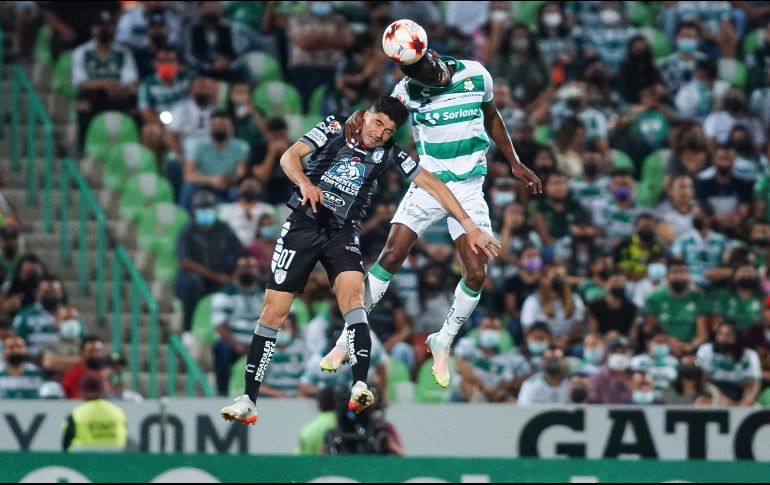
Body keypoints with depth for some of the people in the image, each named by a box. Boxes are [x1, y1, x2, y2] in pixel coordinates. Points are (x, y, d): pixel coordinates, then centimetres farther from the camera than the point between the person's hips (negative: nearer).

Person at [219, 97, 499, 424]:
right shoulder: (334, 130, -2)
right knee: (274, 309, -5)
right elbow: (290, 156, -11)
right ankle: (248, 401, 2)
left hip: (343, 234, 1)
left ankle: (360, 386, -37)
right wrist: (304, 182, -33)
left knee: (352, 293, -27)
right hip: (303, 224, -1)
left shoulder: (389, 154, 4)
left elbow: (432, 184, 5)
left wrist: (470, 226, 0)